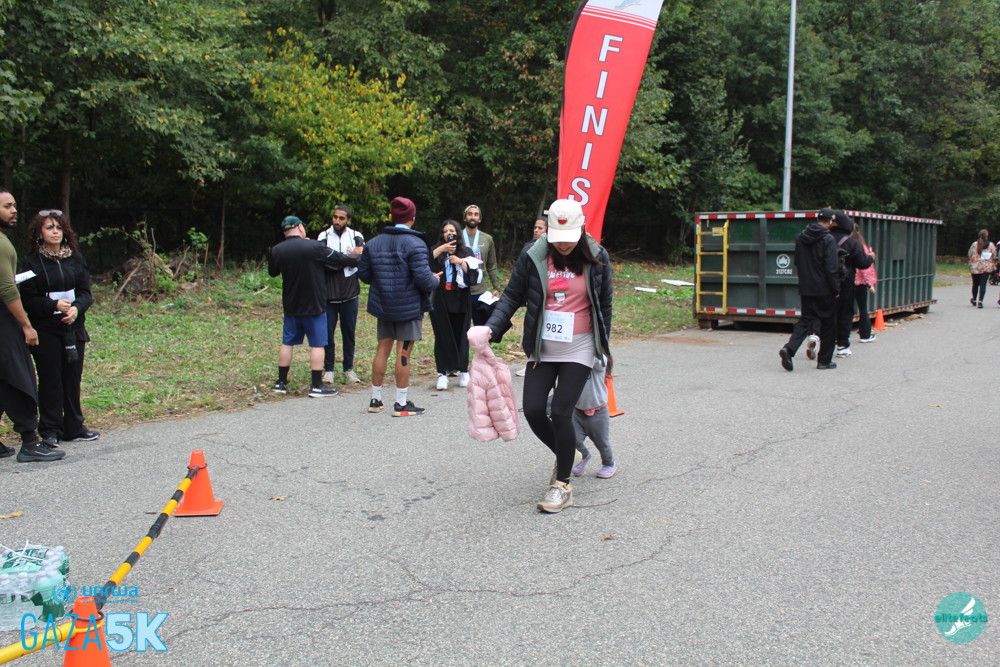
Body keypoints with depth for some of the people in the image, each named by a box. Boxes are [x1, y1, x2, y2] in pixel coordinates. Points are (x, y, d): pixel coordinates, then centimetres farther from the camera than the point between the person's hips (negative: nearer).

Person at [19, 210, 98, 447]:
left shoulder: (75, 258, 6)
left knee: (73, 378, 8)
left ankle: (74, 427, 19)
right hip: (45, 331, -3)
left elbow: (86, 292, 5)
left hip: (73, 328, 3)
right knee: (50, 380, 1)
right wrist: (54, 305, -20)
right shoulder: (33, 262, -3)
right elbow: (28, 300, -6)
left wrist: (77, 308, -14)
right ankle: (50, 430, 11)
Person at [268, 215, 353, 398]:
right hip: (314, 306, -5)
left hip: (290, 306, 5)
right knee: (317, 344, 2)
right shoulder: (314, 247, -15)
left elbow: (272, 272, 16)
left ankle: (281, 383, 19)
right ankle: (317, 386, 3)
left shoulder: (276, 250, -1)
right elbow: (342, 259, -8)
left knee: (287, 343, 14)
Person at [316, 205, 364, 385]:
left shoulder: (356, 237, 2)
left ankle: (348, 368, 23)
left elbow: (361, 259, -14)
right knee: (327, 333, 4)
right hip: (328, 294, -1)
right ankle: (328, 369, 17)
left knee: (349, 333, 10)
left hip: (349, 295, 1)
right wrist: (350, 257, -15)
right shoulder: (324, 236, -1)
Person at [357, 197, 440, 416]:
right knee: (403, 352, 0)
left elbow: (363, 274, 7)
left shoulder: (374, 243, 4)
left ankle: (375, 399, 20)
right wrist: (435, 282, 0)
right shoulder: (415, 244, -15)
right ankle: (402, 403, 6)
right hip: (409, 306, -5)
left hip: (383, 305, 6)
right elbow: (423, 277, -21)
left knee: (383, 349, 13)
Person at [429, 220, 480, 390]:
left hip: (460, 300, 0)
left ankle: (463, 372, 9)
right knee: (442, 336, -1)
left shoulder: (466, 252, 11)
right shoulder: (436, 250, 9)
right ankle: (442, 373, 2)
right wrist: (441, 249, -17)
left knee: (461, 336, 2)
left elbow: (473, 274, 0)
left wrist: (460, 261, -11)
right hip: (440, 301, 0)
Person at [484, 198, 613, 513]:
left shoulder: (596, 258, -3)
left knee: (561, 413, -9)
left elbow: (604, 304, 7)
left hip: (579, 348, -2)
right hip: (542, 349, 2)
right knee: (533, 410, -3)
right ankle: (565, 454, 28)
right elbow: (512, 296, 2)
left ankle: (563, 485, 9)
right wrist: (492, 328, -14)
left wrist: (603, 346, 10)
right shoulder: (533, 256, -4)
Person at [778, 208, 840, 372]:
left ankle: (789, 348, -15)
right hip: (824, 289, -5)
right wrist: (836, 289, -8)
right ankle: (824, 360, 12)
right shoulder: (828, 239, -13)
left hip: (806, 289, 6)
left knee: (805, 320, 9)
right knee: (828, 323, 7)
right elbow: (831, 267, -16)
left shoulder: (800, 237, 7)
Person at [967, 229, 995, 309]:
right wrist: (993, 266, 14)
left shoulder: (974, 244, -4)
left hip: (975, 267, 2)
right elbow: (994, 256, -1)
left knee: (975, 284, 16)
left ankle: (974, 300, 31)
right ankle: (980, 301, -12)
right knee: (983, 284, -2)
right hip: (986, 267, -2)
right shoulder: (991, 245, -5)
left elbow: (969, 254, 1)